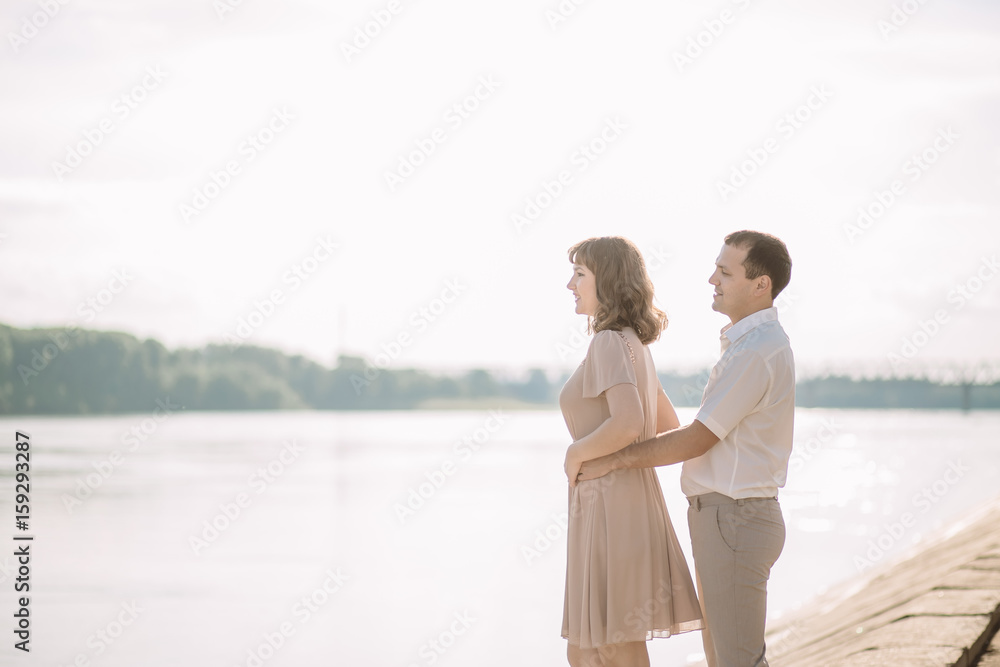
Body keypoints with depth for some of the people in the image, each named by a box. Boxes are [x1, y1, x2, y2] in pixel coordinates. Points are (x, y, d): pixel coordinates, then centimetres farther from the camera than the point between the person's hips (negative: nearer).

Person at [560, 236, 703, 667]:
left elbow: (628, 423, -29)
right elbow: (668, 424, 27)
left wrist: (577, 453, -12)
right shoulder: (633, 345, 16)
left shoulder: (611, 343, -13)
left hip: (612, 510, -10)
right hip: (625, 502, 10)